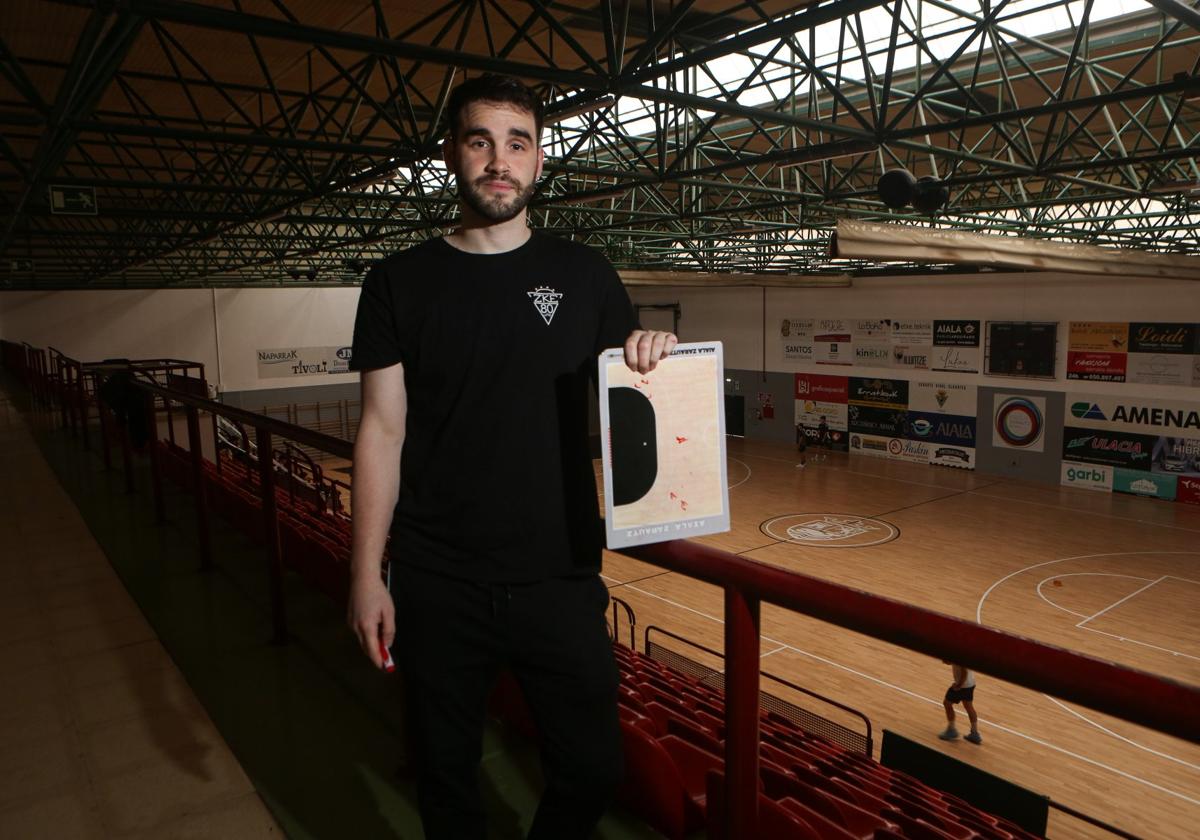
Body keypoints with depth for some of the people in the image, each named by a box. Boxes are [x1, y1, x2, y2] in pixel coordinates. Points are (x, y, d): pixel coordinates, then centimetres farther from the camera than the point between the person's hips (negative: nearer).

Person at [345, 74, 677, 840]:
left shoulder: (585, 275, 2)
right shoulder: (400, 282, 0)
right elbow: (383, 430, 0)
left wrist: (652, 358, -15)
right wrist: (367, 573, -3)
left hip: (562, 576, 1)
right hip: (438, 584, 0)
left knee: (593, 769, 13)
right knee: (447, 775, 16)